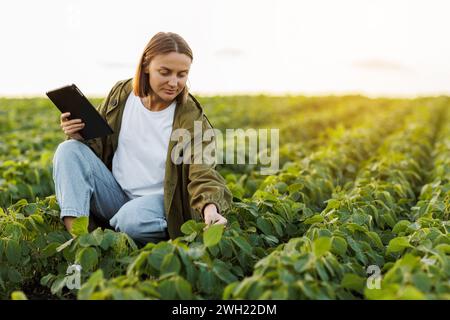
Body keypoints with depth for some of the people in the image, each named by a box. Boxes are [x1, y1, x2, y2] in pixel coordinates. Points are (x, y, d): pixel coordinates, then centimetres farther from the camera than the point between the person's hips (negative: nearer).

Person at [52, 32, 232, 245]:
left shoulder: (191, 119, -15)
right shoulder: (122, 93, -3)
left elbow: (203, 173, -25)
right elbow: (98, 142, 10)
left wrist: (210, 207, -47)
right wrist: (79, 134, -14)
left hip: (158, 200, -4)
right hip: (115, 193, 4)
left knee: (132, 219, -37)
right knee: (69, 150, -16)